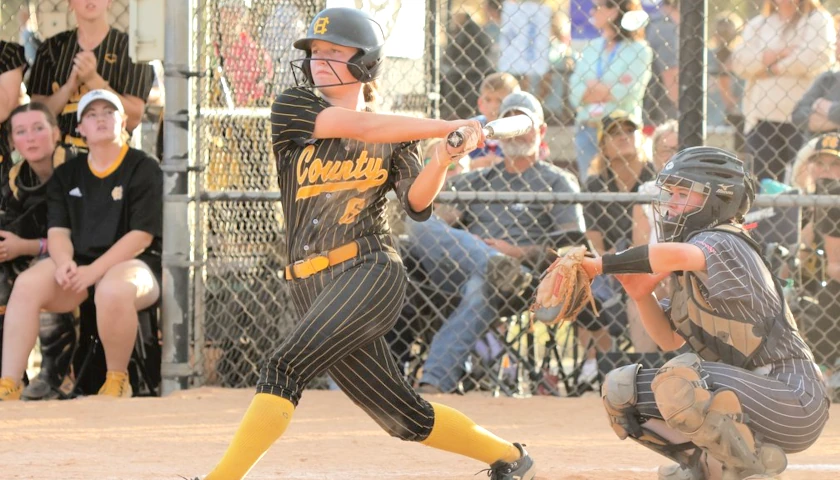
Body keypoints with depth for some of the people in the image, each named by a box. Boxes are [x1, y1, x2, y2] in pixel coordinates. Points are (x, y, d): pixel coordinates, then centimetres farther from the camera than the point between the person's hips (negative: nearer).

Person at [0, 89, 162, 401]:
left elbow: (142, 235, -9)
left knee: (113, 289, -40)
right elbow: (57, 230, 8)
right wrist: (64, 263, -17)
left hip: (134, 263, -4)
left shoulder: (145, 169, -1)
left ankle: (117, 381, -17)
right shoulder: (67, 175, 15)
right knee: (27, 284, -25)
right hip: (79, 263, 4)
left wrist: (93, 271, -20)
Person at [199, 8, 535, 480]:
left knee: (285, 368, -23)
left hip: (371, 272, -3)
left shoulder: (395, 136, 8)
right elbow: (360, 127, -9)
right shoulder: (293, 109, 5)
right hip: (313, 288, 3)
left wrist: (441, 160, -20)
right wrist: (447, 126, -9)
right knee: (405, 418, 6)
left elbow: (417, 202, -1)